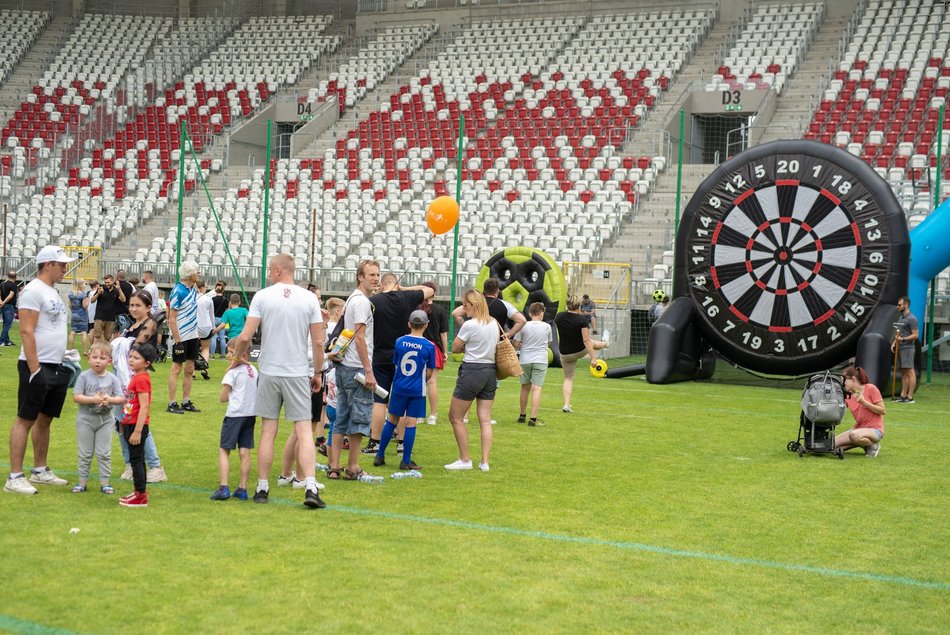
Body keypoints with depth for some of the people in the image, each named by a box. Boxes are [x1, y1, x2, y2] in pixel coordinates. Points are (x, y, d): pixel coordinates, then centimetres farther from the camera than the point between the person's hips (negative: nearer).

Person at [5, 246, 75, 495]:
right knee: (25, 420, -6)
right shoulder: (33, 290, -12)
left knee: (45, 419, 14)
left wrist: (64, 359, 18)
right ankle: (15, 477, -3)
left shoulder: (53, 292, 17)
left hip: (56, 368, 9)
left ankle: (40, 471, 24)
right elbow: (26, 331, -18)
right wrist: (34, 370, -21)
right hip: (38, 367, -9)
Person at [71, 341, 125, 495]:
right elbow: (76, 396, -12)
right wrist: (93, 399, -23)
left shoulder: (112, 379, -2)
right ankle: (82, 481, 16)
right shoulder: (84, 376, -6)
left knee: (104, 453, 4)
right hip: (86, 418, -1)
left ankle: (104, 482, 12)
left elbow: (121, 398, -3)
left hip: (105, 419, 1)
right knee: (85, 453, 7)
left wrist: (109, 399, -22)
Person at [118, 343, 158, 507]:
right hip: (130, 425, 10)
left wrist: (137, 431, -24)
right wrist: (124, 424, 24)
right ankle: (140, 492, 26)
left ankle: (141, 496, 3)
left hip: (137, 426, -10)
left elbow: (144, 407, -23)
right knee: (137, 459, 16)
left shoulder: (141, 379, -18)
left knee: (136, 459, -3)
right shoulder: (136, 377, 12)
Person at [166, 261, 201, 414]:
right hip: (181, 337, -8)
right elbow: (172, 319, -17)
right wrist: (177, 341, -19)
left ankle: (186, 402, 18)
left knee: (190, 369, 11)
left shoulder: (193, 290, 9)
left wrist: (195, 332, 14)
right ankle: (171, 404, 4)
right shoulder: (178, 291, -16)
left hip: (193, 335, 8)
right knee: (177, 368, -2)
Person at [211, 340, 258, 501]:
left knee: (224, 450, 1)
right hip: (251, 414, 6)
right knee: (245, 452, 5)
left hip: (235, 414, -6)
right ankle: (242, 489, 6)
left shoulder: (232, 372, -10)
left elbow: (223, 398, -7)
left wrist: (232, 396, 11)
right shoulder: (254, 370, 10)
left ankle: (223, 487, -7)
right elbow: (258, 393, 16)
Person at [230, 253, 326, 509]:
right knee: (304, 431, 1)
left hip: (269, 373, 0)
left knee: (268, 431, 8)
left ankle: (262, 488, 15)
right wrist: (317, 373, 12)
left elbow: (245, 337, -8)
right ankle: (310, 488, -10)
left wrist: (237, 358, 11)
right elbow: (318, 342, 0)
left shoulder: (262, 296, -3)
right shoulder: (309, 299, 0)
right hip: (298, 374, 0)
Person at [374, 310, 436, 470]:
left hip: (399, 388, 3)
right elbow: (429, 372, -1)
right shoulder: (429, 346, -8)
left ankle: (380, 456, 20)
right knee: (410, 423, 1)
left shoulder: (399, 342, -1)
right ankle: (406, 461, 5)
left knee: (392, 421, 13)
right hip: (417, 390, -3)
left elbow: (396, 364, 8)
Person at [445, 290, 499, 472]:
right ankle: (485, 462, 5)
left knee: (456, 417, 6)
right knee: (485, 420, 7)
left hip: (471, 370, -7)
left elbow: (455, 348, -6)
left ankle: (465, 460, 7)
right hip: (490, 371, 7)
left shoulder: (469, 325, -14)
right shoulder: (494, 324, 8)